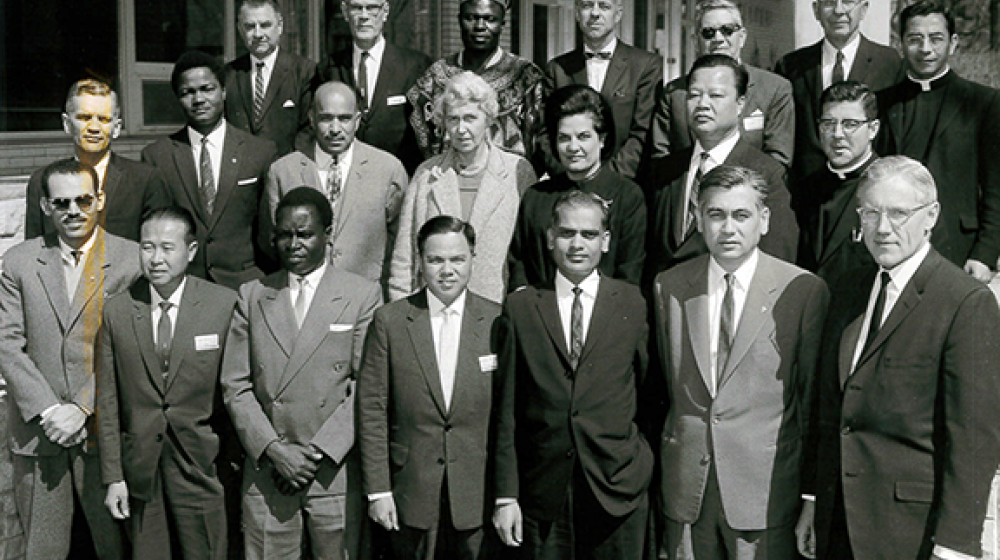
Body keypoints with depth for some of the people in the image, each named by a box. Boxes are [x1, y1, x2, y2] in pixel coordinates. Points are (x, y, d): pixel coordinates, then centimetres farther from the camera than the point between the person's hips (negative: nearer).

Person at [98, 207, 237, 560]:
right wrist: (113, 477, 1)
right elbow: (108, 401, 4)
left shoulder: (225, 305, -5)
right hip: (140, 472, 2)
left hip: (202, 468, -2)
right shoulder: (116, 311, 2)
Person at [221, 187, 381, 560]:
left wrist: (319, 451, -10)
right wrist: (273, 449, -7)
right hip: (266, 471, 2)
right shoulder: (252, 296, 10)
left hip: (335, 471, -2)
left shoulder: (362, 297, 2)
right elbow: (235, 385, 5)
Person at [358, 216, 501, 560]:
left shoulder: (498, 322, -1)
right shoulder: (390, 321, -1)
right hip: (411, 491, 0)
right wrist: (377, 491, -4)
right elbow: (372, 411, -1)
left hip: (477, 494, 0)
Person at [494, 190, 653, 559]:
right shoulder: (520, 308, 2)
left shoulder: (633, 303, 3)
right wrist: (506, 495, -1)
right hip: (543, 492, 0)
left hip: (617, 486, 0)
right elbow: (507, 411, 1)